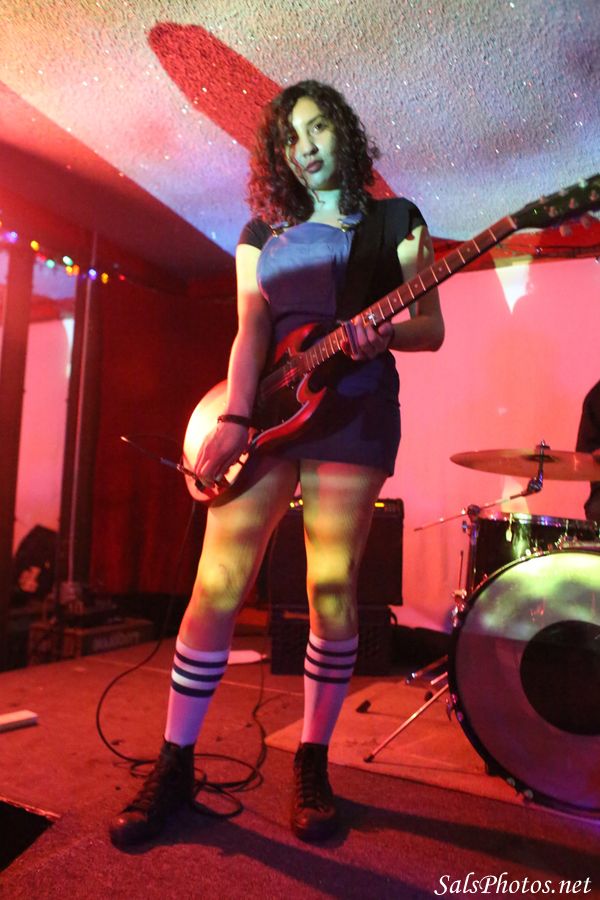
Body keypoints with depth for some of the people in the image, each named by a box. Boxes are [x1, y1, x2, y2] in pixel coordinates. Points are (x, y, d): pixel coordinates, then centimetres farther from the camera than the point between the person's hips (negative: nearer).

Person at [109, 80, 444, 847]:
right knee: (217, 584, -4)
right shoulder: (262, 231, 19)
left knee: (332, 587, -5)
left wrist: (383, 335, -16)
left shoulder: (394, 219, 14)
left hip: (353, 408, -1)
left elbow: (432, 326, 7)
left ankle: (312, 762, 14)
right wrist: (233, 418, -13)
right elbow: (250, 331, 3)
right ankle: (175, 763, 9)